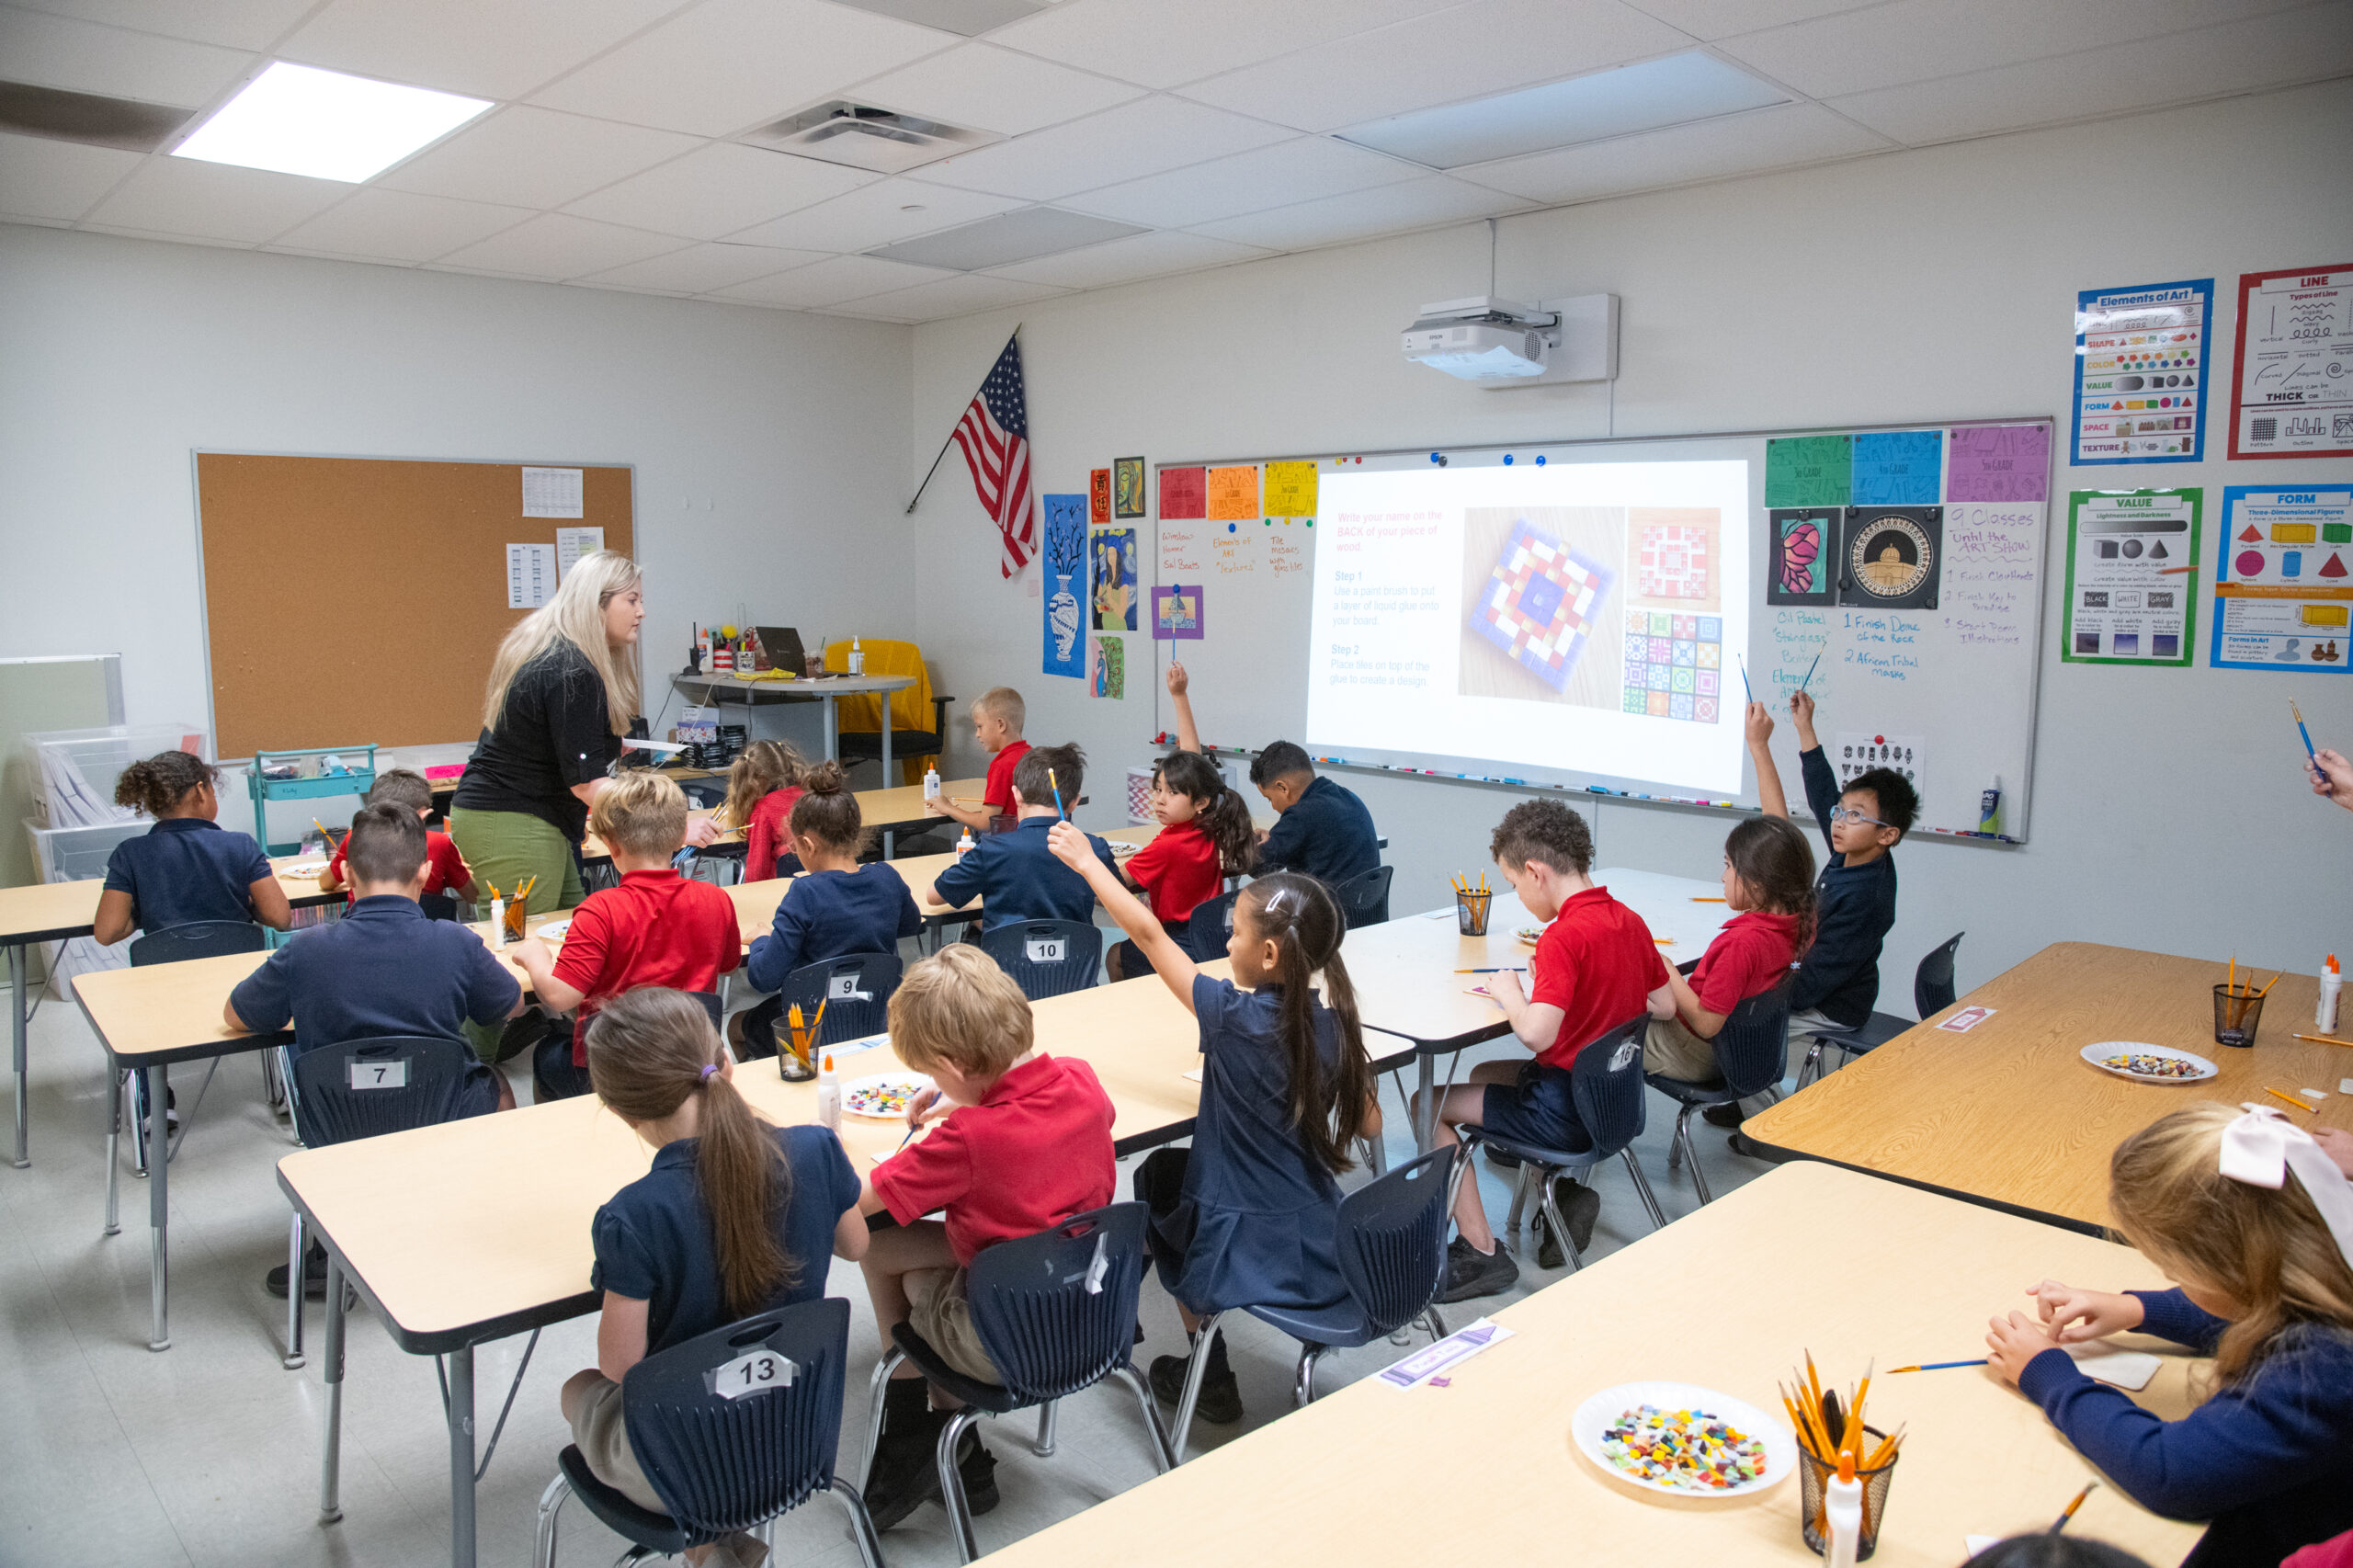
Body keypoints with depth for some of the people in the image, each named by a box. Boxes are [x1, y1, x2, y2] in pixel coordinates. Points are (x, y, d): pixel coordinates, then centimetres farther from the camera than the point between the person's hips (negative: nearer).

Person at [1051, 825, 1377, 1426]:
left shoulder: (1234, 1017, -22)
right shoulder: (1335, 1026, -8)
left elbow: (1150, 935, -14)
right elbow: (1369, 1127, 3)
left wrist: (1085, 861, -5)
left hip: (1250, 1261, -5)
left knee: (1159, 1174, 26)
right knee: (1175, 1167, 26)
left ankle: (1211, 1377, 29)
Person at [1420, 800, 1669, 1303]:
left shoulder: (1564, 936, -24)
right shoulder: (1630, 921, 2)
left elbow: (1536, 1033, -33)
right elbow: (1664, 1005, 13)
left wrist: (1509, 993, -13)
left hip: (1567, 1112, -9)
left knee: (1428, 1105, 1)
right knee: (1484, 1073, 27)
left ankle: (1481, 1253, 2)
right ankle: (1564, 1188, 16)